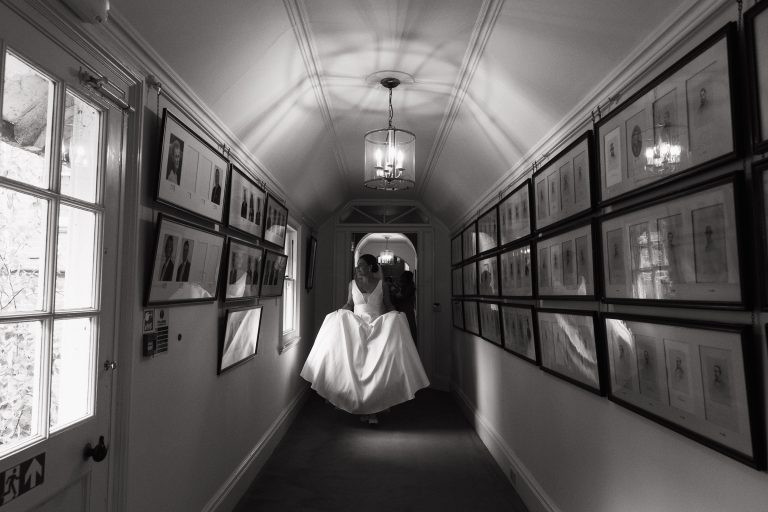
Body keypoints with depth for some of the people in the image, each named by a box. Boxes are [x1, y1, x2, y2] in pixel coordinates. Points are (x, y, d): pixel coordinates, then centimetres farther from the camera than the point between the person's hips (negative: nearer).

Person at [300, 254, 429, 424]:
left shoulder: (381, 284, 0)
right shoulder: (353, 283, 5)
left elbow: (388, 306, 7)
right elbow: (349, 304, 13)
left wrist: (395, 315, -12)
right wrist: (335, 315, 0)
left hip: (378, 329, -1)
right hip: (356, 328, 2)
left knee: (376, 367, -5)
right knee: (357, 367, 0)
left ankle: (373, 410, 4)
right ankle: (362, 408, 11)